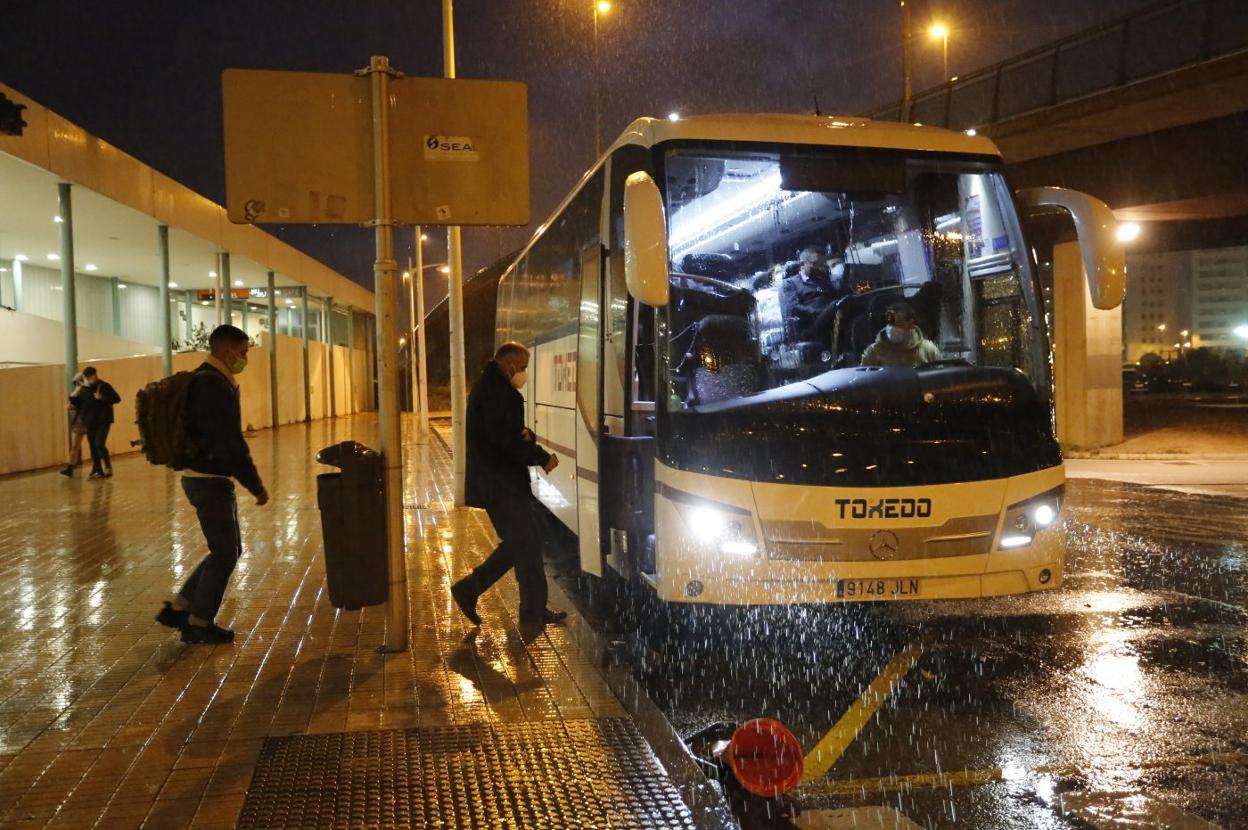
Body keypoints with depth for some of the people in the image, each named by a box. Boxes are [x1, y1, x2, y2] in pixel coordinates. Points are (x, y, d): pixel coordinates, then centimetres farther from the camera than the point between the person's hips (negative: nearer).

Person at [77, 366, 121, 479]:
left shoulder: (104, 386, -5)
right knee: (93, 447, 6)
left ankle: (108, 468, -8)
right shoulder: (84, 390, 9)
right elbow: (80, 404, 18)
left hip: (103, 421, -5)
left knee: (99, 444, -17)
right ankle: (97, 471, 13)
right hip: (89, 423, 5)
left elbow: (117, 398, -10)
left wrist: (102, 398, -20)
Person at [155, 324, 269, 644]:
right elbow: (231, 443, -22)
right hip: (210, 480, -10)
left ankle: (178, 608, 22)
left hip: (205, 477, 10)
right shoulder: (215, 386, -19)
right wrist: (256, 485, -15)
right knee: (225, 552, 2)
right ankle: (199, 624, 14)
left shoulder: (204, 380, 14)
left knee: (227, 549, 17)